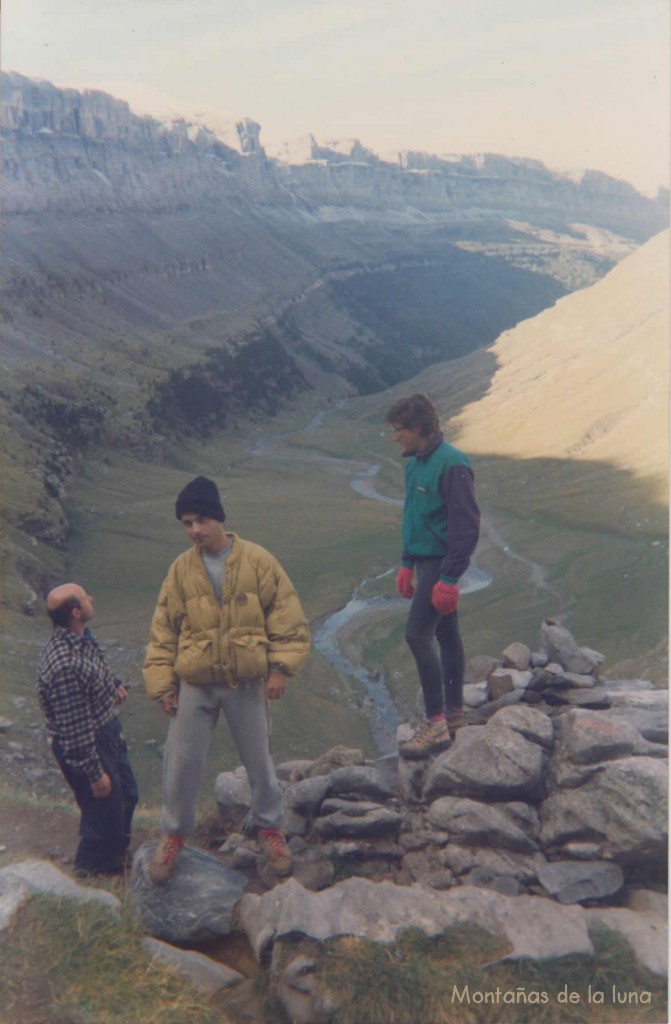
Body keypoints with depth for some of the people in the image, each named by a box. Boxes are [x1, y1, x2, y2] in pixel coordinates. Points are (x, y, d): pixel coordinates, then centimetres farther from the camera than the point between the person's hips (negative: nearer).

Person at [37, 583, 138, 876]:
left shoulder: (81, 638, -6)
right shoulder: (65, 666, -35)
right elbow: (74, 730, -28)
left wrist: (114, 685, 3)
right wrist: (94, 774, -20)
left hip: (108, 732, 9)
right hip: (86, 746, -9)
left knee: (127, 796, 26)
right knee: (105, 812, 10)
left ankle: (116, 854, 50)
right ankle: (92, 869, 37)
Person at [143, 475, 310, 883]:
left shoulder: (257, 560, -9)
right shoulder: (182, 569, -3)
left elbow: (287, 616, -6)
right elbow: (164, 630, 3)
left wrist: (281, 666, -12)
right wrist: (162, 682, 0)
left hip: (247, 682, -1)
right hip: (194, 684, 2)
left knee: (259, 759, 13)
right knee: (182, 762, 8)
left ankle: (268, 825, 36)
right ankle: (174, 833, 31)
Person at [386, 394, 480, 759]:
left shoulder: (451, 465, -19)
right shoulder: (415, 463, 10)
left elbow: (466, 526, -21)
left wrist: (449, 578, -23)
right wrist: (407, 564, 20)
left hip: (441, 562, -9)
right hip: (425, 560, 9)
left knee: (417, 633, -12)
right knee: (445, 635, 15)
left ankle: (436, 723, -4)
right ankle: (454, 713, 27)